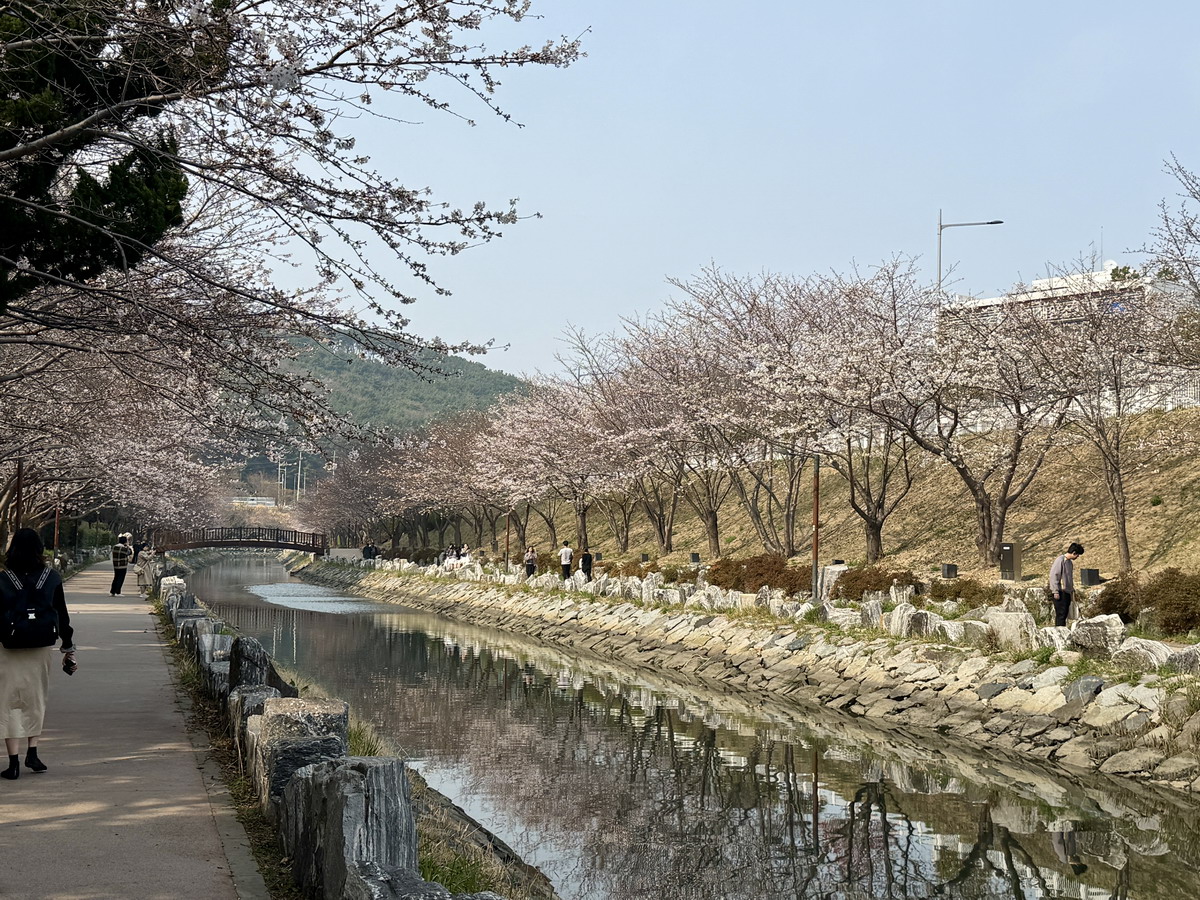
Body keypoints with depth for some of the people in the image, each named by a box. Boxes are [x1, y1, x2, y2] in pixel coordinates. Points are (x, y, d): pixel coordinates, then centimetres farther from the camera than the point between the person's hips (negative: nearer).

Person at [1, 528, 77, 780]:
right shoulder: (51, 578, -3)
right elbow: (62, 616, 2)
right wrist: (69, 649, 11)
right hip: (40, 650, 2)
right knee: (36, 700, 18)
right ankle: (32, 753, 14)